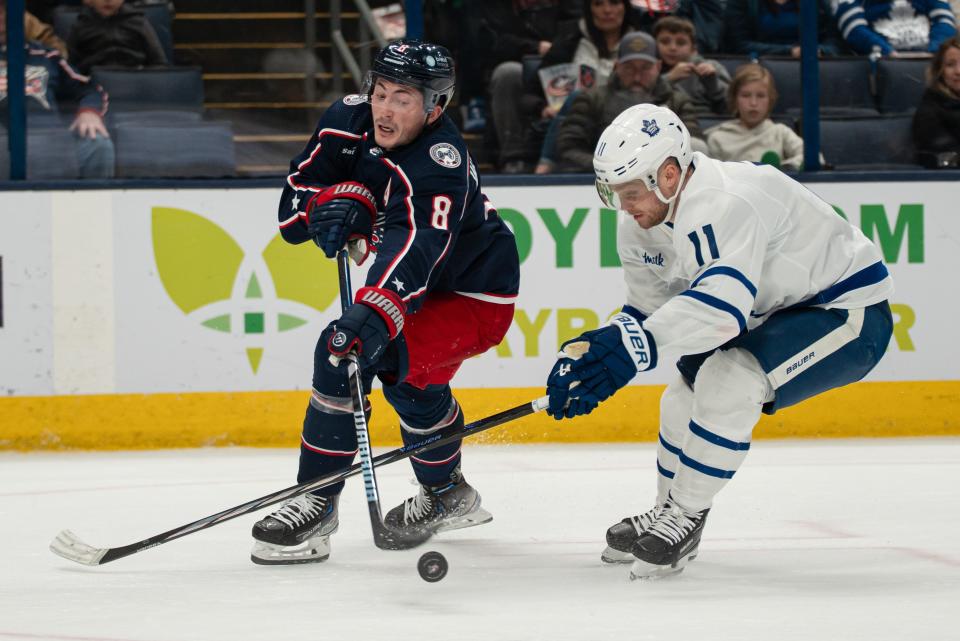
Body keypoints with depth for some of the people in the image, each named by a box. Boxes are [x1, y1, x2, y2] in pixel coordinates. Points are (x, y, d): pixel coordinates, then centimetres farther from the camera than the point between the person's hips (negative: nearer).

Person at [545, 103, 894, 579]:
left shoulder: (733, 201, -34)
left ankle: (685, 515, -12)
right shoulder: (645, 226, -4)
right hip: (773, 313, 10)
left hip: (847, 309, -10)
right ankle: (669, 512, 28)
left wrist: (636, 346, -58)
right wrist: (592, 351, -12)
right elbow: (647, 311, 6)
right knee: (687, 394, 7)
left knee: (728, 380, -26)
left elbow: (724, 302, -47)